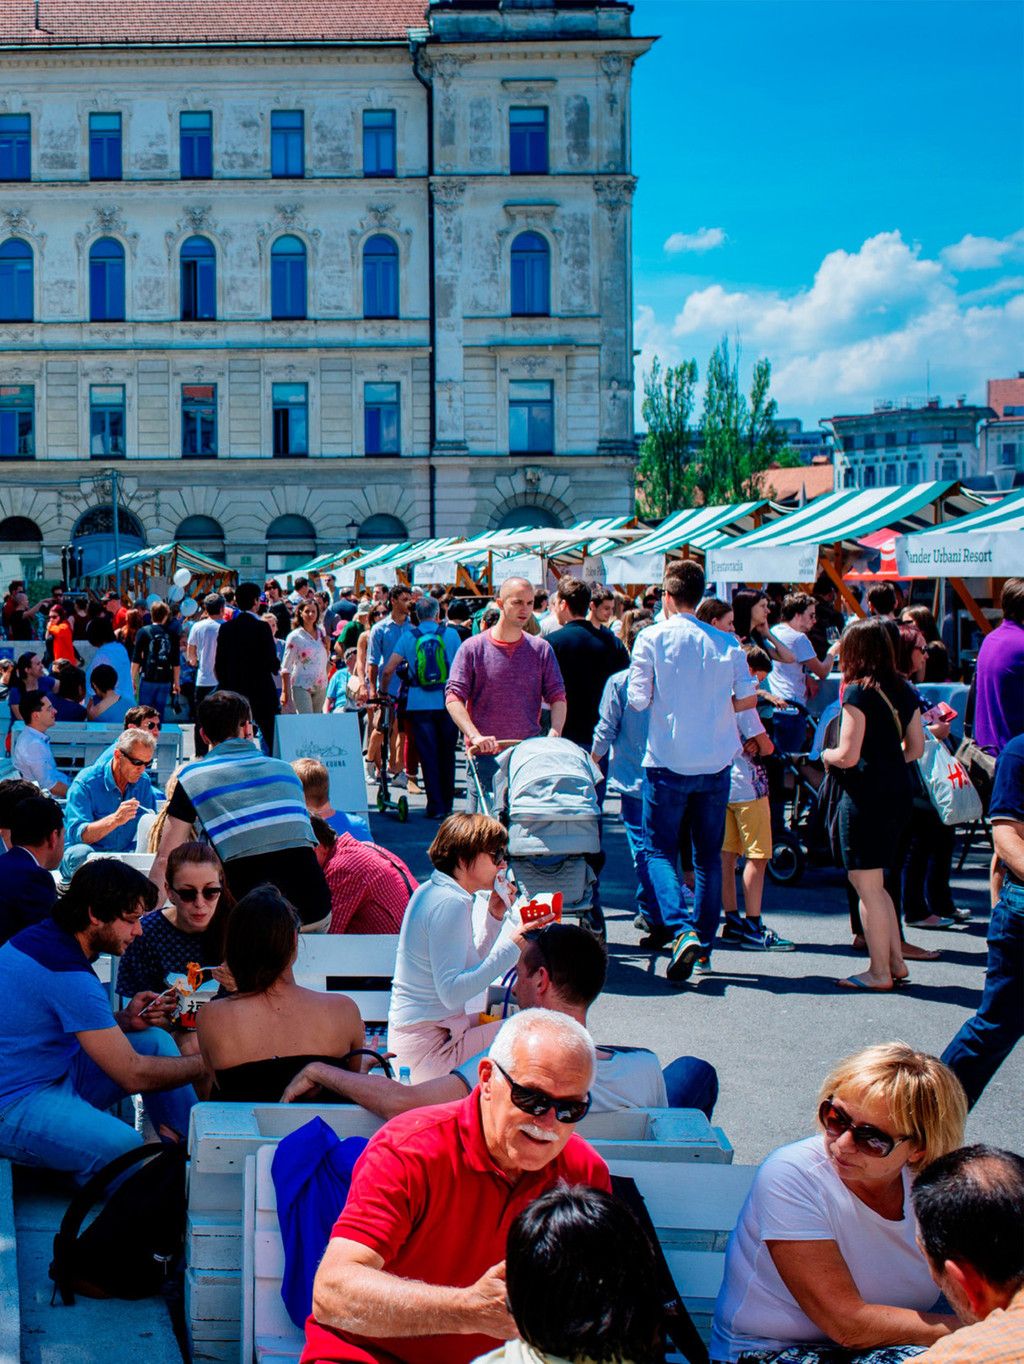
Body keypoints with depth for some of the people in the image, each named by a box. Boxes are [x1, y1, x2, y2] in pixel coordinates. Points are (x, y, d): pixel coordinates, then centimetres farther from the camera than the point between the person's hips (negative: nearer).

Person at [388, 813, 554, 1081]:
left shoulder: (431, 891, 12)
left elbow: (469, 968, 20)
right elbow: (452, 993, -28)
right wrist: (513, 944, -28)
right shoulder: (450, 904, -19)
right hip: (430, 1048, -11)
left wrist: (494, 917, 9)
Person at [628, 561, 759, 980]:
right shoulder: (725, 642, 1)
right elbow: (748, 697, 0)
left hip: (668, 762, -3)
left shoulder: (652, 638, -7)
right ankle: (704, 945, 15)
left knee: (660, 850, 5)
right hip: (715, 761, 3)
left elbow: (638, 698, -8)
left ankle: (681, 930, -16)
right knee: (709, 855, 12)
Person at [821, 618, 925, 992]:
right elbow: (916, 748, 14)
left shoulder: (858, 692, -14)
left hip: (865, 793, -8)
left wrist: (826, 755, 3)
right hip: (899, 791, 8)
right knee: (874, 884, 20)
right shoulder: (903, 691, 8)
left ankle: (879, 972, 7)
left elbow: (848, 756, -16)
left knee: (867, 887, 2)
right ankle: (896, 961, 20)